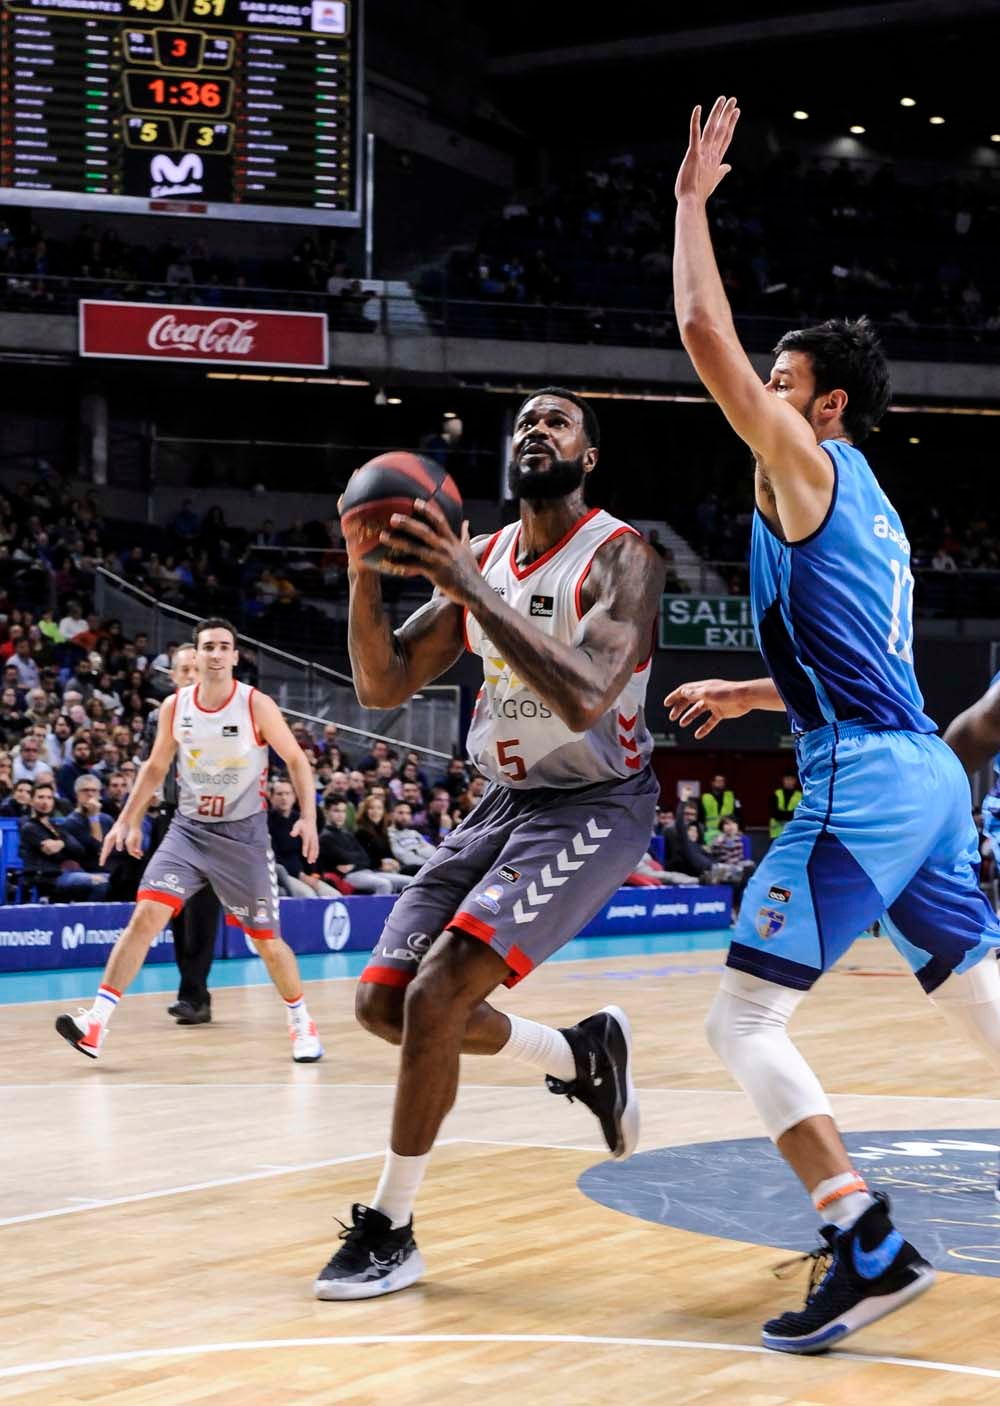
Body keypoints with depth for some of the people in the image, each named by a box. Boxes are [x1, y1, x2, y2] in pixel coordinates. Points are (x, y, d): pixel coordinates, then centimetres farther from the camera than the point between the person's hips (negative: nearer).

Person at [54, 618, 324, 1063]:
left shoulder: (257, 705, -9)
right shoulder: (175, 706, 0)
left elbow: (296, 760, -3)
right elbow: (155, 767, 13)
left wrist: (308, 817, -14)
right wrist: (128, 820, 9)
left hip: (243, 833, -2)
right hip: (188, 829, 2)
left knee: (267, 939, 3)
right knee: (146, 914, -15)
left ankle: (301, 1022, 26)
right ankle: (96, 1021, -17)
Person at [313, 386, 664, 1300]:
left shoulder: (619, 557, -15)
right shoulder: (481, 558, 6)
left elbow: (584, 699, -31)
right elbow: (383, 686, 3)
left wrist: (470, 590, -34)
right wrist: (366, 570, -13)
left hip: (595, 807, -8)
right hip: (504, 803, 8)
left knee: (437, 992, -21)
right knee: (384, 1000, 4)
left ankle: (390, 1232, -7)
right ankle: (583, 1054, 24)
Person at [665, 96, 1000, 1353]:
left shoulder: (810, 468, -3)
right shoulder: (862, 510, 22)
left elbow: (705, 337, -12)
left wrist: (692, 197, -2)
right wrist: (739, 695, 30)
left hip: (865, 782, -10)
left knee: (743, 1018, -8)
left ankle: (871, 1249, -16)